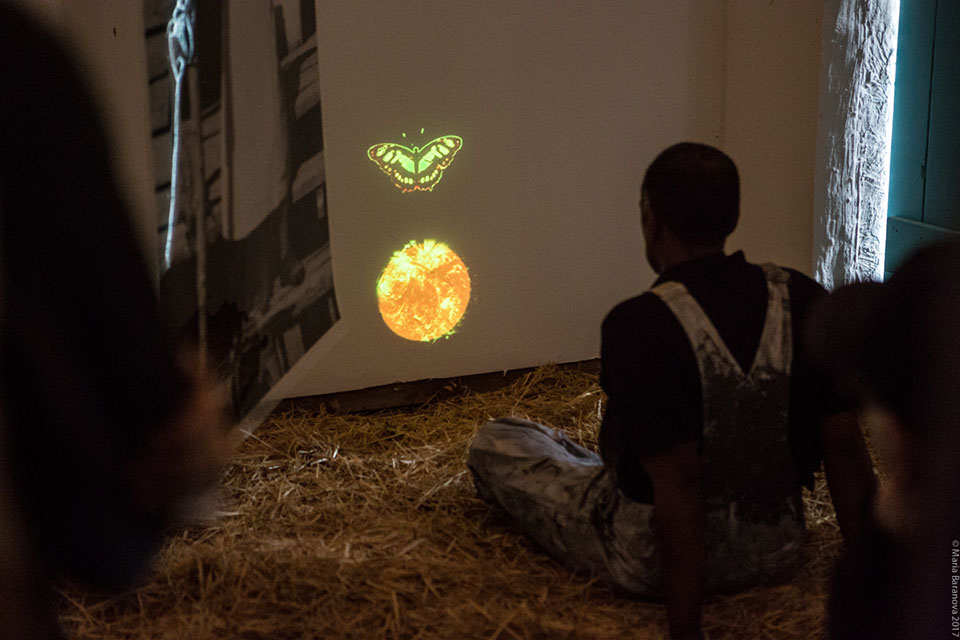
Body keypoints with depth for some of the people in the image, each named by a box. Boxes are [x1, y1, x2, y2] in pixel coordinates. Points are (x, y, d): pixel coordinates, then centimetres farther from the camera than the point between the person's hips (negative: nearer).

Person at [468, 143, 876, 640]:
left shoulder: (640, 326, -26)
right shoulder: (802, 300, -10)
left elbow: (678, 486, -28)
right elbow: (845, 448, -8)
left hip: (651, 565, -5)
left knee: (491, 443, 16)